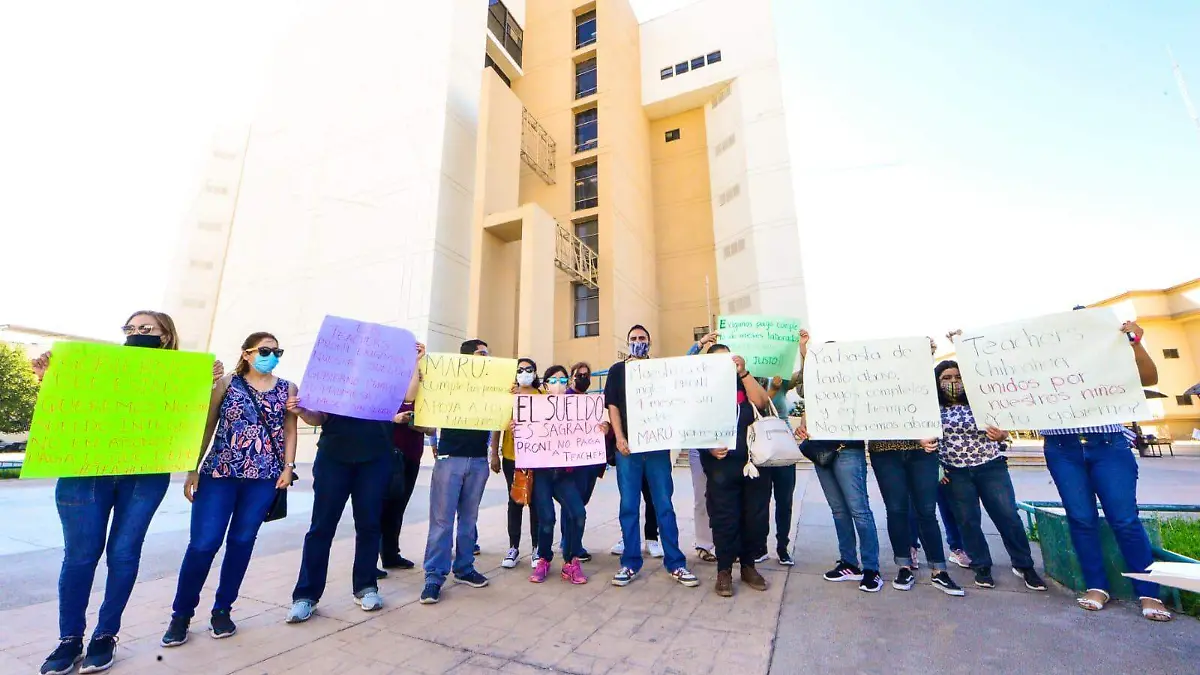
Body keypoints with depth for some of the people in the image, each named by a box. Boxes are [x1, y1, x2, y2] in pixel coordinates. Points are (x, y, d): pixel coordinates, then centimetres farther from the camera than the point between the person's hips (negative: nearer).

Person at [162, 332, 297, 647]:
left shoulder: (288, 389, 5)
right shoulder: (226, 383, 3)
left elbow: (290, 430, 6)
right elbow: (207, 426, 5)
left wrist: (288, 467, -1)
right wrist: (192, 469, 2)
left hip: (264, 477, 1)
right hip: (219, 473, -1)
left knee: (242, 541, 8)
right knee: (203, 543, -1)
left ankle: (222, 610, 24)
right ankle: (181, 614, 20)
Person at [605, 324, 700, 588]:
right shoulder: (617, 370, 10)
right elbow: (612, 406, 2)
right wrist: (619, 438, -9)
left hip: (657, 445, 0)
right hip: (628, 446, 0)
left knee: (664, 505, 4)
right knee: (629, 506, 5)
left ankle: (675, 563, 14)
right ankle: (630, 563, 16)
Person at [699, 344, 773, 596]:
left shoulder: (743, 383, 10)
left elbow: (762, 402, -8)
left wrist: (743, 372, -12)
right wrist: (709, 448, -14)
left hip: (754, 461, 3)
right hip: (721, 464, -2)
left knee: (756, 517, 9)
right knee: (724, 518, 1)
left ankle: (748, 565, 29)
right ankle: (724, 571, 18)